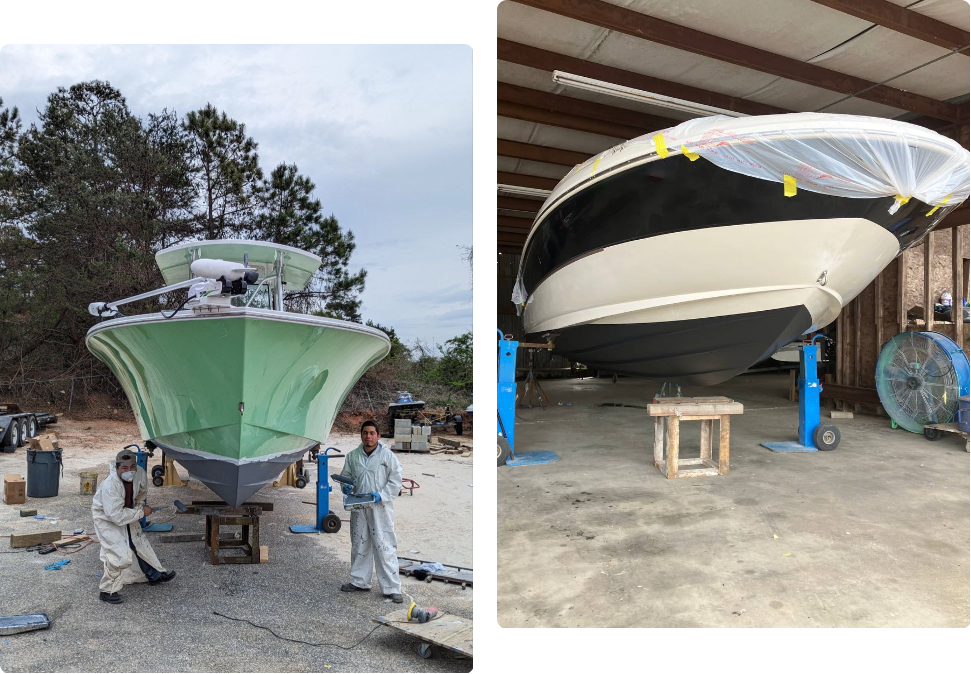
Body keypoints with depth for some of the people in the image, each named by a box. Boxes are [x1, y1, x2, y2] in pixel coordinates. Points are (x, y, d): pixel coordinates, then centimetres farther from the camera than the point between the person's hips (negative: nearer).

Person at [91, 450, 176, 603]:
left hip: (126, 513, 7)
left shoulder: (139, 472, -20)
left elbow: (143, 490, 7)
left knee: (140, 542, 17)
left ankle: (155, 575, 35)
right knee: (120, 553, -16)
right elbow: (116, 516, -36)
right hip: (106, 518, -7)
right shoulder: (109, 485, -38)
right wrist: (141, 512, -29)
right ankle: (108, 590, 4)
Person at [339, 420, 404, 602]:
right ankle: (359, 582, 34)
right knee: (359, 545, 17)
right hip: (358, 507, 5)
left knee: (385, 547, -4)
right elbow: (345, 475, 17)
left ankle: (392, 588, 4)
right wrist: (345, 486, -5)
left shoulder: (388, 456, -7)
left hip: (380, 508, -5)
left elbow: (395, 481, -7)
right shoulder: (352, 456, 5)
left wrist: (381, 495, -18)